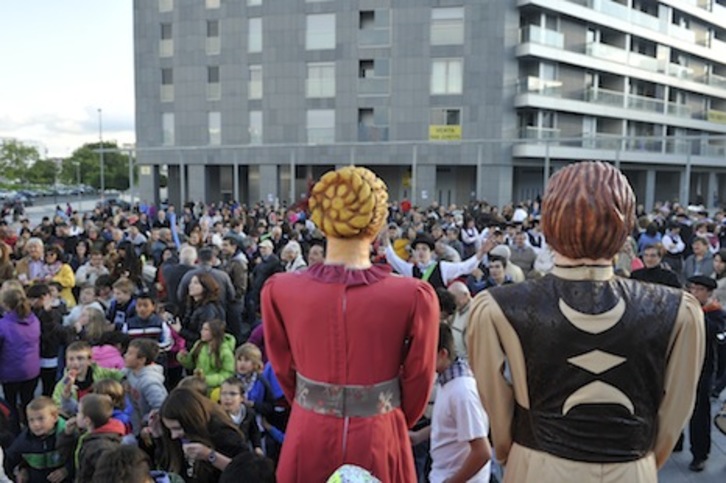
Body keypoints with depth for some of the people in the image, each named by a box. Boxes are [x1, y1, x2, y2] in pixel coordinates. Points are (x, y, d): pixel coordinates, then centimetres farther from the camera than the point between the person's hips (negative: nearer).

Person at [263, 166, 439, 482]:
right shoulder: (414, 297, -18)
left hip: (308, 439, 2)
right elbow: (418, 381, -4)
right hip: (379, 442, -1)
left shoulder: (279, 291, -12)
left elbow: (284, 371, 3)